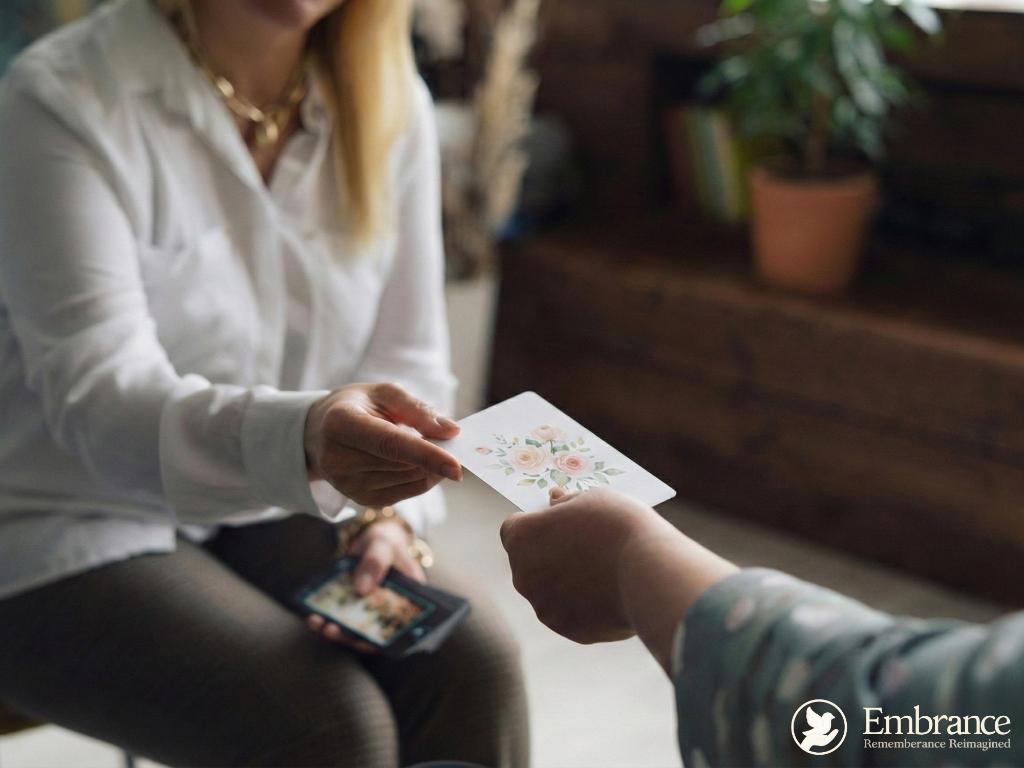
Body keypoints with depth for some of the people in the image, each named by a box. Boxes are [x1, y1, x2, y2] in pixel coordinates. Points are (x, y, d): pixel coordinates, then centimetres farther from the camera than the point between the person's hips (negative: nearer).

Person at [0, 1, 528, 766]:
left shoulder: (390, 103, 0)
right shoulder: (62, 99, -16)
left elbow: (409, 360, 4)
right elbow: (97, 396, -27)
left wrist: (390, 512, -15)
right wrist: (302, 436, -47)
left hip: (273, 517, 5)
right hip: (78, 534, -4)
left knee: (475, 661, -22)